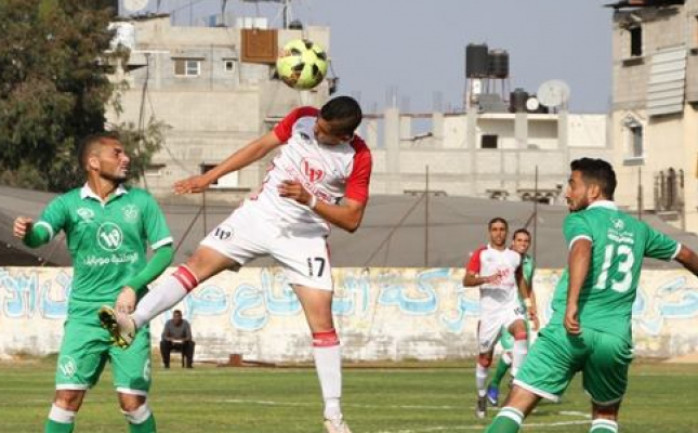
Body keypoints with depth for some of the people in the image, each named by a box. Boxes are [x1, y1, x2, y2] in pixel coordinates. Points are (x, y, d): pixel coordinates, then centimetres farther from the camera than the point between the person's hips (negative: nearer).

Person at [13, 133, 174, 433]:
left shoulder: (141, 202, 5)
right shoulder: (69, 204, 0)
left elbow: (165, 250, 5)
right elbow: (40, 235, -16)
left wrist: (134, 286, -9)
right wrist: (27, 231, -42)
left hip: (128, 316, 1)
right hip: (84, 315, -1)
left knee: (133, 401, -4)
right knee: (67, 396, -8)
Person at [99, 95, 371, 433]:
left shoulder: (358, 159, -16)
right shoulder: (302, 119, -7)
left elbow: (352, 219, -13)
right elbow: (261, 146, 7)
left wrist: (309, 199, -27)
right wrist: (209, 177, 6)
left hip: (304, 236, -3)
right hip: (259, 214, 3)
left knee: (322, 321, -7)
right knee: (198, 263, -12)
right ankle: (132, 322, -22)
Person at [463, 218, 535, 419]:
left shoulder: (515, 256, 11)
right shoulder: (481, 254, 0)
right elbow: (467, 280, -8)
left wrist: (528, 302, 18)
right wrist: (486, 279, -25)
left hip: (511, 307, 2)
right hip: (489, 310, -2)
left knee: (521, 331, -32)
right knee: (484, 357, 4)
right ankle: (482, 398, 22)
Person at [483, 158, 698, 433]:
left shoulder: (579, 220, 3)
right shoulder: (638, 230, 19)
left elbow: (582, 249, -21)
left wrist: (572, 303, -31)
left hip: (570, 331, -4)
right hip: (615, 337, 4)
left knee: (516, 405, -5)